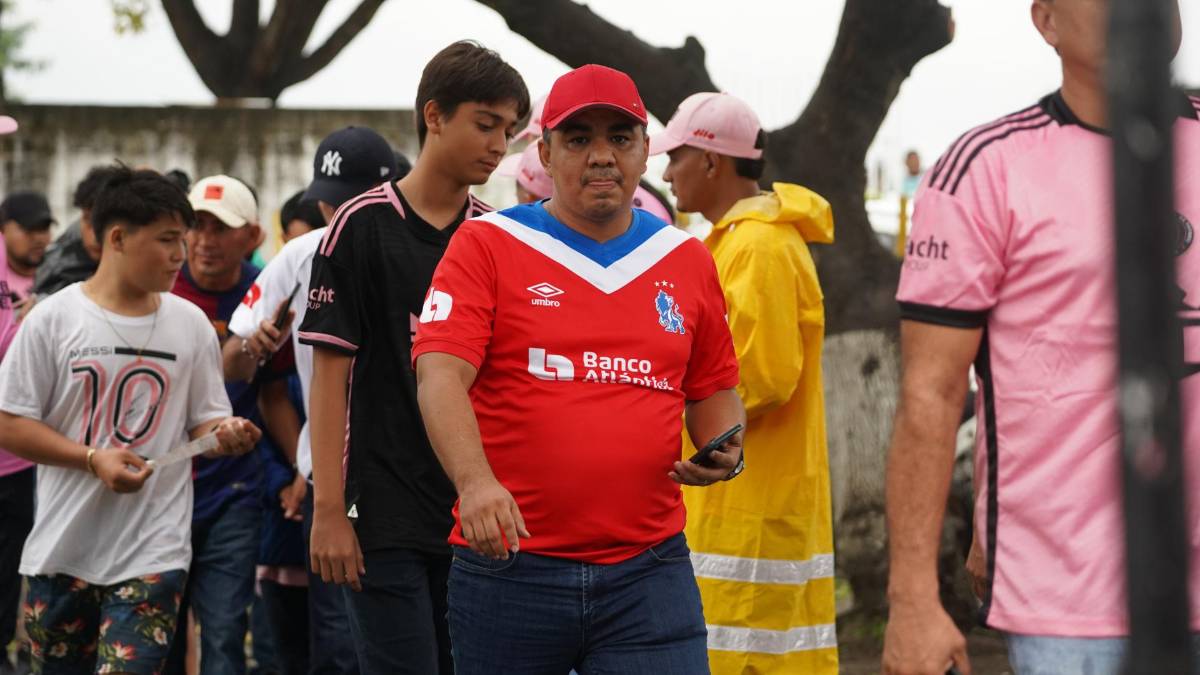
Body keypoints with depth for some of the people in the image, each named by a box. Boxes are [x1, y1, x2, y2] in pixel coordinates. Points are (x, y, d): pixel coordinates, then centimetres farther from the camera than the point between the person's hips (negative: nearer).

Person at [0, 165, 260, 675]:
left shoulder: (190, 323, 5)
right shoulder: (53, 319, -2)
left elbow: (204, 421, 8)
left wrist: (224, 436, -16)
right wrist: (94, 458, -15)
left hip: (152, 553, 0)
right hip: (61, 550, 0)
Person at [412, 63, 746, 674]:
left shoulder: (686, 261, 13)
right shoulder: (485, 246, 1)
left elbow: (712, 389, 24)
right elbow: (439, 376, -12)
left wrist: (724, 449, 1)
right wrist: (474, 480, -29)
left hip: (649, 571, 2)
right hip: (508, 564, -2)